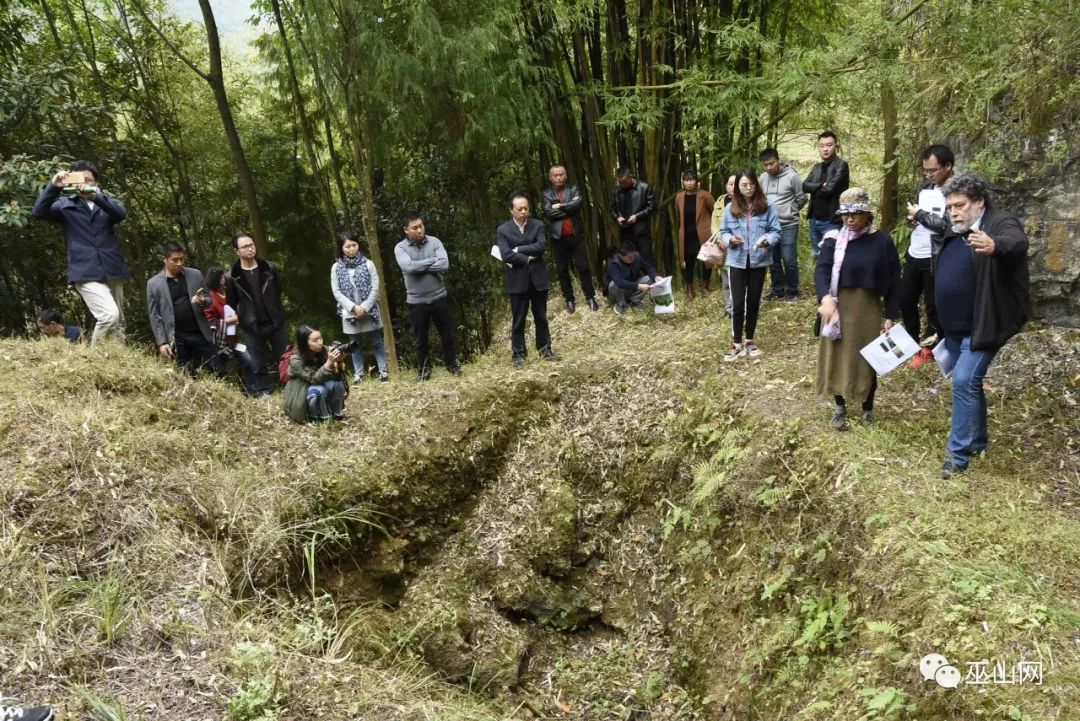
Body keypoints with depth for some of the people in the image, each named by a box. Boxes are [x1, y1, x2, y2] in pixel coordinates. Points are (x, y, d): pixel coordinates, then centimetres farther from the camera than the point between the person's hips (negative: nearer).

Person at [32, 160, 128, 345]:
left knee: (119, 322, 9)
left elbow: (121, 213, -12)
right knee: (109, 315, -22)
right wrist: (54, 187, -23)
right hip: (86, 273, -4)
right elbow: (39, 212, -10)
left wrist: (95, 195, -28)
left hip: (112, 271, 4)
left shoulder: (105, 201, 12)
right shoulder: (66, 204, 8)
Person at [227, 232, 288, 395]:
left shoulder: (269, 268, 0)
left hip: (276, 323, 1)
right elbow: (231, 304, 3)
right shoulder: (232, 277, -5)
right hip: (252, 328, -1)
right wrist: (242, 319, -1)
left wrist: (279, 313, 5)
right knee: (259, 367, 6)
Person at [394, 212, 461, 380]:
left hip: (439, 297, 1)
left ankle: (452, 364, 30)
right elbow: (408, 267, -24)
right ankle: (423, 369, 28)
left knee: (447, 334, 12)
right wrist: (432, 260, -14)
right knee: (421, 339, 12)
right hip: (416, 301, -1)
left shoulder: (434, 241, -3)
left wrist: (419, 267, -16)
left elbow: (444, 264, -16)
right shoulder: (400, 248, -6)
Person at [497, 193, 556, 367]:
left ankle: (545, 348, 27)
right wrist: (528, 258, -12)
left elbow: (542, 245, -13)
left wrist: (518, 250, -15)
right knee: (518, 321, 5)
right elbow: (506, 255, -14)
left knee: (541, 317, 14)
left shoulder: (537, 225, 3)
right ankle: (518, 354, 13)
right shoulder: (503, 230, -2)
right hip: (518, 281, -2)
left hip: (538, 278, 2)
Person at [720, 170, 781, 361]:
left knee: (754, 302, 11)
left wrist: (767, 240, -23)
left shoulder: (766, 207, -3)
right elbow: (723, 232, 6)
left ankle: (750, 341, 24)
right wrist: (729, 239, -15)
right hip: (737, 261, 0)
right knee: (738, 303, -3)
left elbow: (775, 231, -3)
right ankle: (737, 344, 6)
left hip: (759, 261, 1)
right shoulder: (731, 209, 0)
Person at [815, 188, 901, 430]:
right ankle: (840, 407, 27)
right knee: (837, 358, 9)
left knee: (867, 360, 10)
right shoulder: (834, 239, -3)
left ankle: (868, 408, 29)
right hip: (838, 308, 1)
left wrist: (891, 316, -3)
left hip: (869, 310, -1)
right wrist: (826, 298, -33)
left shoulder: (883, 241, -4)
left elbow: (893, 281, -1)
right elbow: (821, 269, -14)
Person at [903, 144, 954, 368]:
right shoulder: (927, 186, 9)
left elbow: (947, 225, -26)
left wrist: (920, 213, -16)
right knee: (905, 299, 16)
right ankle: (912, 340, 35)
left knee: (933, 305, 6)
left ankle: (930, 348, 22)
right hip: (913, 254, 8)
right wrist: (911, 218, 1)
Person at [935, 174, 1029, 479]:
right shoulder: (955, 233, 10)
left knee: (964, 381, -14)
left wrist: (995, 247, -62)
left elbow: (1018, 243, -38)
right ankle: (977, 440, 34)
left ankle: (958, 453, -4)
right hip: (955, 327, 8)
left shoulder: (1001, 223, -14)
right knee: (968, 382, 18)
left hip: (982, 326, -8)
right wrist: (943, 326, 23)